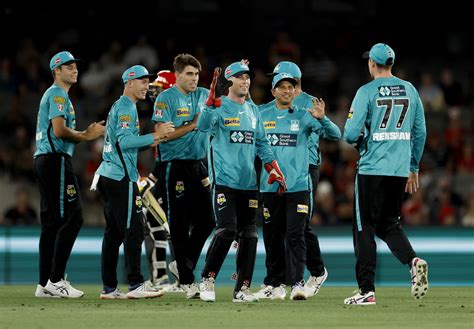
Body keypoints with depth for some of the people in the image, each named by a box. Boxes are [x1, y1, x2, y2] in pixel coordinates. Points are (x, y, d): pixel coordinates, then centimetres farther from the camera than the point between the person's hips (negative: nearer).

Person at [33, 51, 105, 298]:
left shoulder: (55, 94, 25)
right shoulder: (58, 94, -7)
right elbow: (59, 130, -19)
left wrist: (86, 133, 11)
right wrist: (86, 136, -7)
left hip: (44, 159, 11)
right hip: (56, 160, -11)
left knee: (51, 222, 10)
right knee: (71, 217, -13)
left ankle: (45, 284, 9)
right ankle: (56, 280, -17)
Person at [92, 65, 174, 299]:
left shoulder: (119, 106, 22)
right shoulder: (126, 107, -9)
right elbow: (125, 141, -21)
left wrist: (150, 142, 11)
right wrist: (154, 136, -21)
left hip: (108, 174, 11)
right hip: (121, 177, -11)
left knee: (113, 232, 10)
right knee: (133, 230, -11)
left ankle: (108, 288, 10)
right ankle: (135, 285, -14)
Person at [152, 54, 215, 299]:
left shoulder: (205, 95, 11)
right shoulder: (166, 98, -5)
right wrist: (193, 125, -13)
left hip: (199, 165, 6)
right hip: (174, 166, -6)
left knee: (206, 221, 3)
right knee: (180, 225, -2)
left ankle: (182, 264, 22)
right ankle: (186, 281, 3)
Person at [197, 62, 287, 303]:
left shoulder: (253, 110, 16)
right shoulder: (219, 107, -3)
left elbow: (261, 143, 20)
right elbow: (203, 126, -23)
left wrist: (274, 170, 11)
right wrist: (211, 103, -38)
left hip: (248, 182, 6)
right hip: (224, 181, -6)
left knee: (249, 235, 4)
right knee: (227, 229, -17)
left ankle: (242, 289, 10)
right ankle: (207, 279, -2)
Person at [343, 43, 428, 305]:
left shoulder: (367, 92, -7)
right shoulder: (410, 90, 8)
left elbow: (350, 134, -12)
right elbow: (420, 133, 11)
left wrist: (356, 138, 12)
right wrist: (414, 168, 19)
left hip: (371, 168, -5)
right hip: (401, 170, 5)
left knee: (364, 227, 3)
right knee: (389, 224, 17)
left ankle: (367, 290, -2)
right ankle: (413, 260, -12)